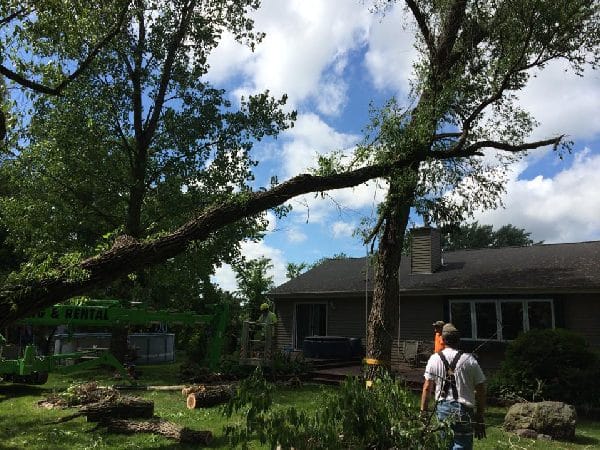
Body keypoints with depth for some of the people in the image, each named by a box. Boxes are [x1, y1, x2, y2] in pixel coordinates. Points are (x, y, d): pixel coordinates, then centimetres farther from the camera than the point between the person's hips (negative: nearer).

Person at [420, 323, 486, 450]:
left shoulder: (434, 359, 3)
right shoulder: (469, 360, 1)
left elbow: (427, 388, 3)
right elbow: (480, 390, 1)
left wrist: (423, 411, 10)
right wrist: (480, 417, 8)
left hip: (442, 407, 2)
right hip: (464, 410, -2)